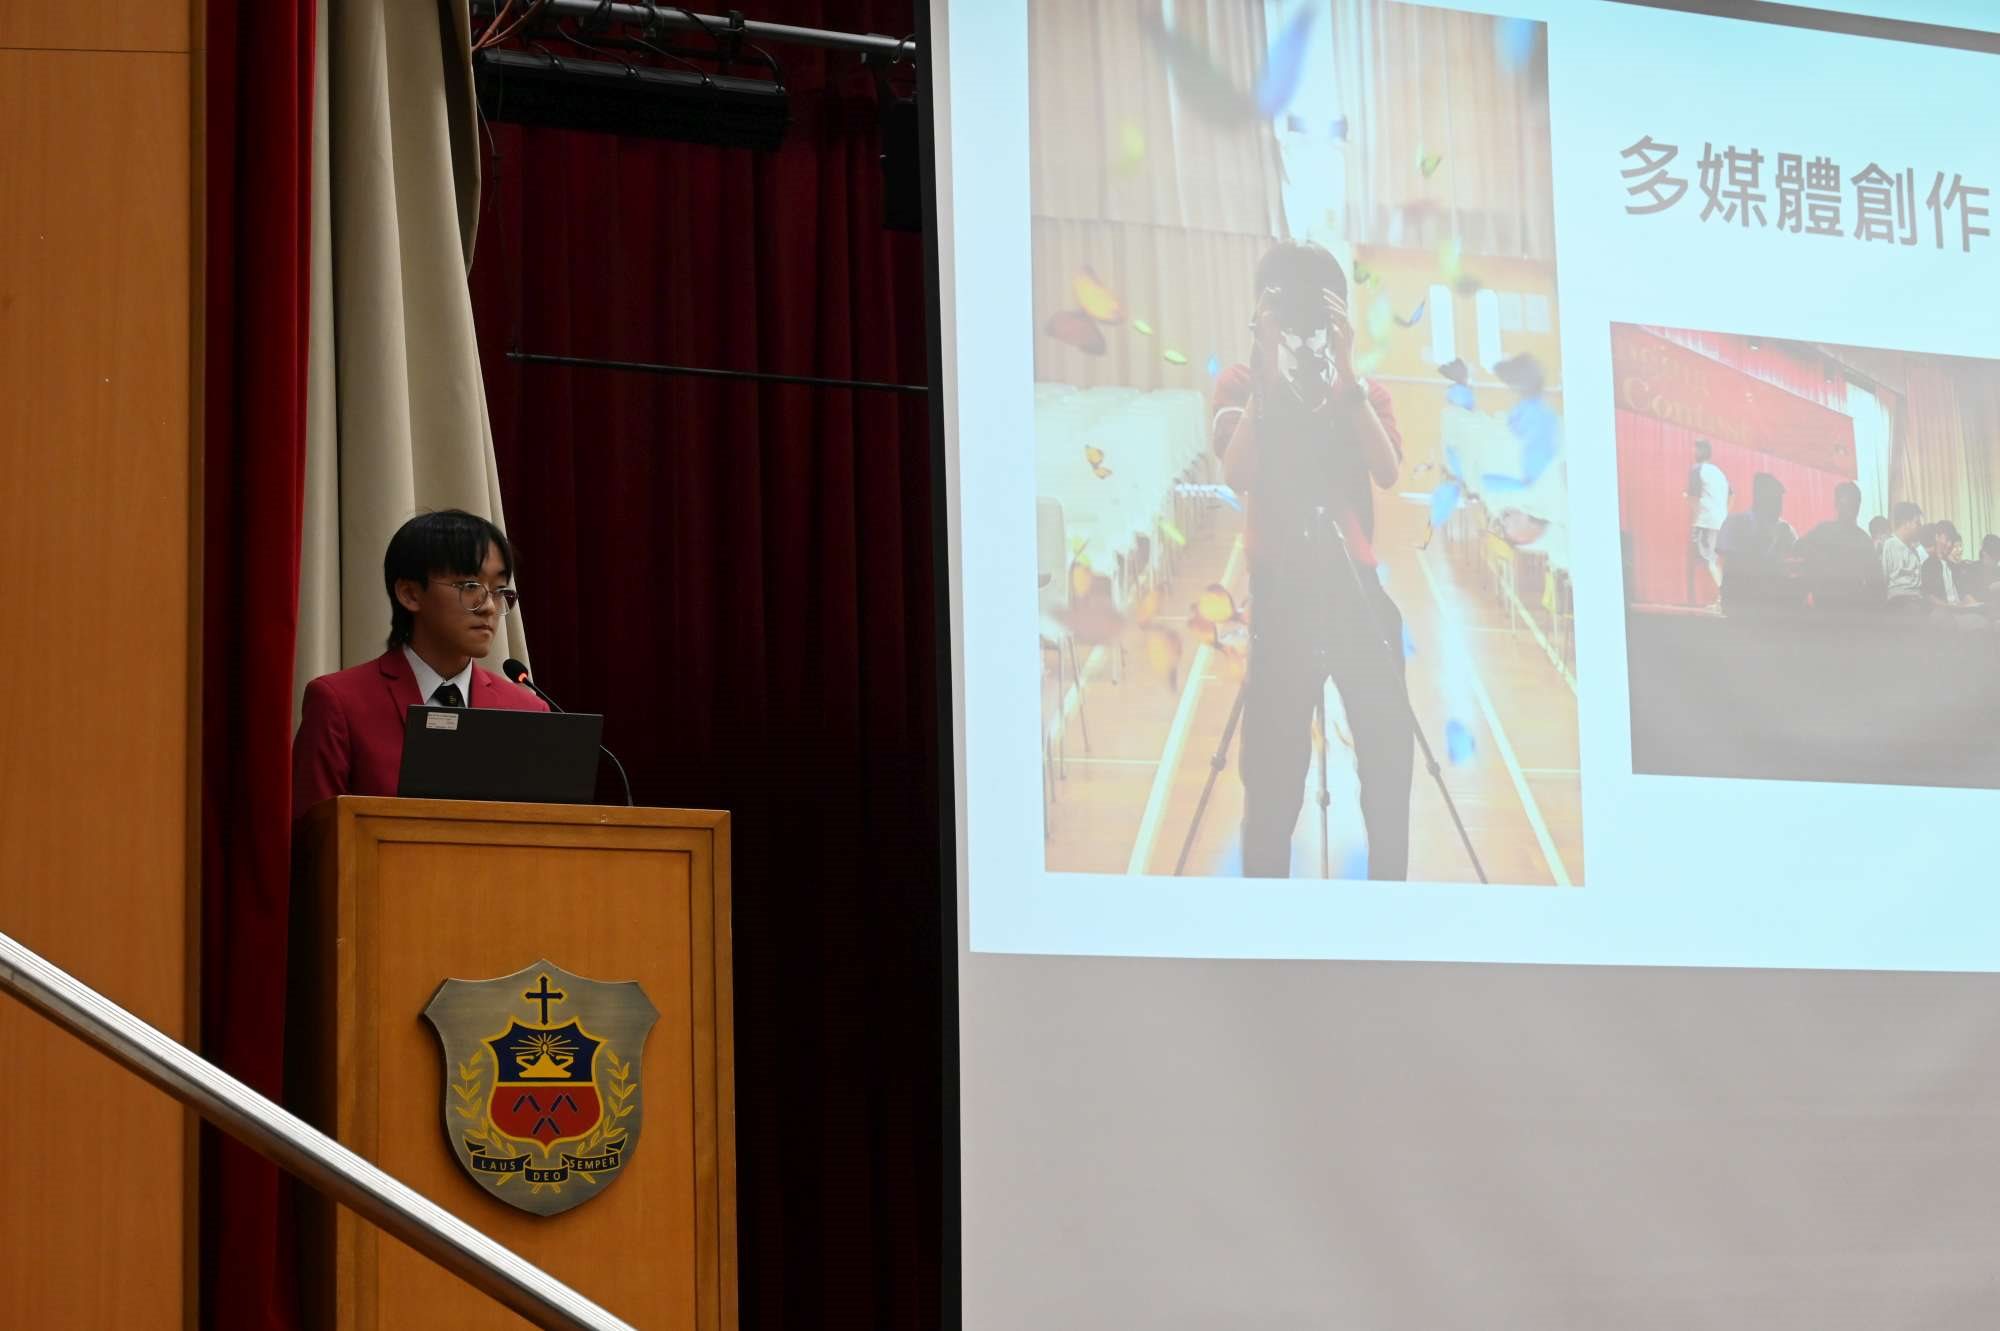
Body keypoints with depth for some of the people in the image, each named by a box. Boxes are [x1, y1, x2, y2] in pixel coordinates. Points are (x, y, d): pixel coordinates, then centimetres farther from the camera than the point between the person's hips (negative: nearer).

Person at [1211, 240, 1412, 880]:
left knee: (1388, 752, 2)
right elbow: (1238, 475, -12)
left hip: (1358, 584, 2)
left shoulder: (1366, 392, 11)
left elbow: (1388, 472, -9)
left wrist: (1345, 377, -13)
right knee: (1273, 762, -2)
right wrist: (1268, 378, -15)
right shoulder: (1246, 387, 6)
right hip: (1282, 590, -2)